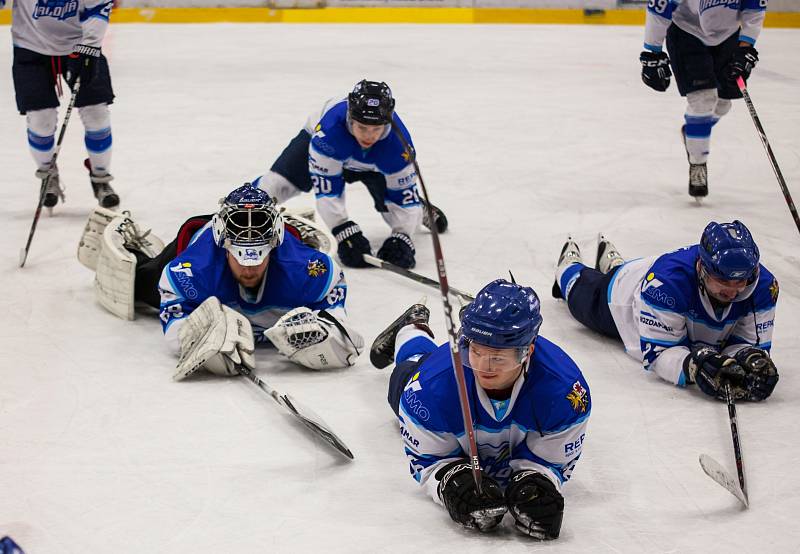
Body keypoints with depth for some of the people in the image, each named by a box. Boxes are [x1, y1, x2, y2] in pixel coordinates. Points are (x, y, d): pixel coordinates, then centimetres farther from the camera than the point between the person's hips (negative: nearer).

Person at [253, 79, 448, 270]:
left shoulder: (398, 143, -39)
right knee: (276, 184, -17)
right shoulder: (328, 130, -46)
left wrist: (402, 238, -45)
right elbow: (325, 188, -40)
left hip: (374, 165, 1)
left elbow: (404, 196, -30)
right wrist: (345, 233, -47)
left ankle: (422, 211, 31)